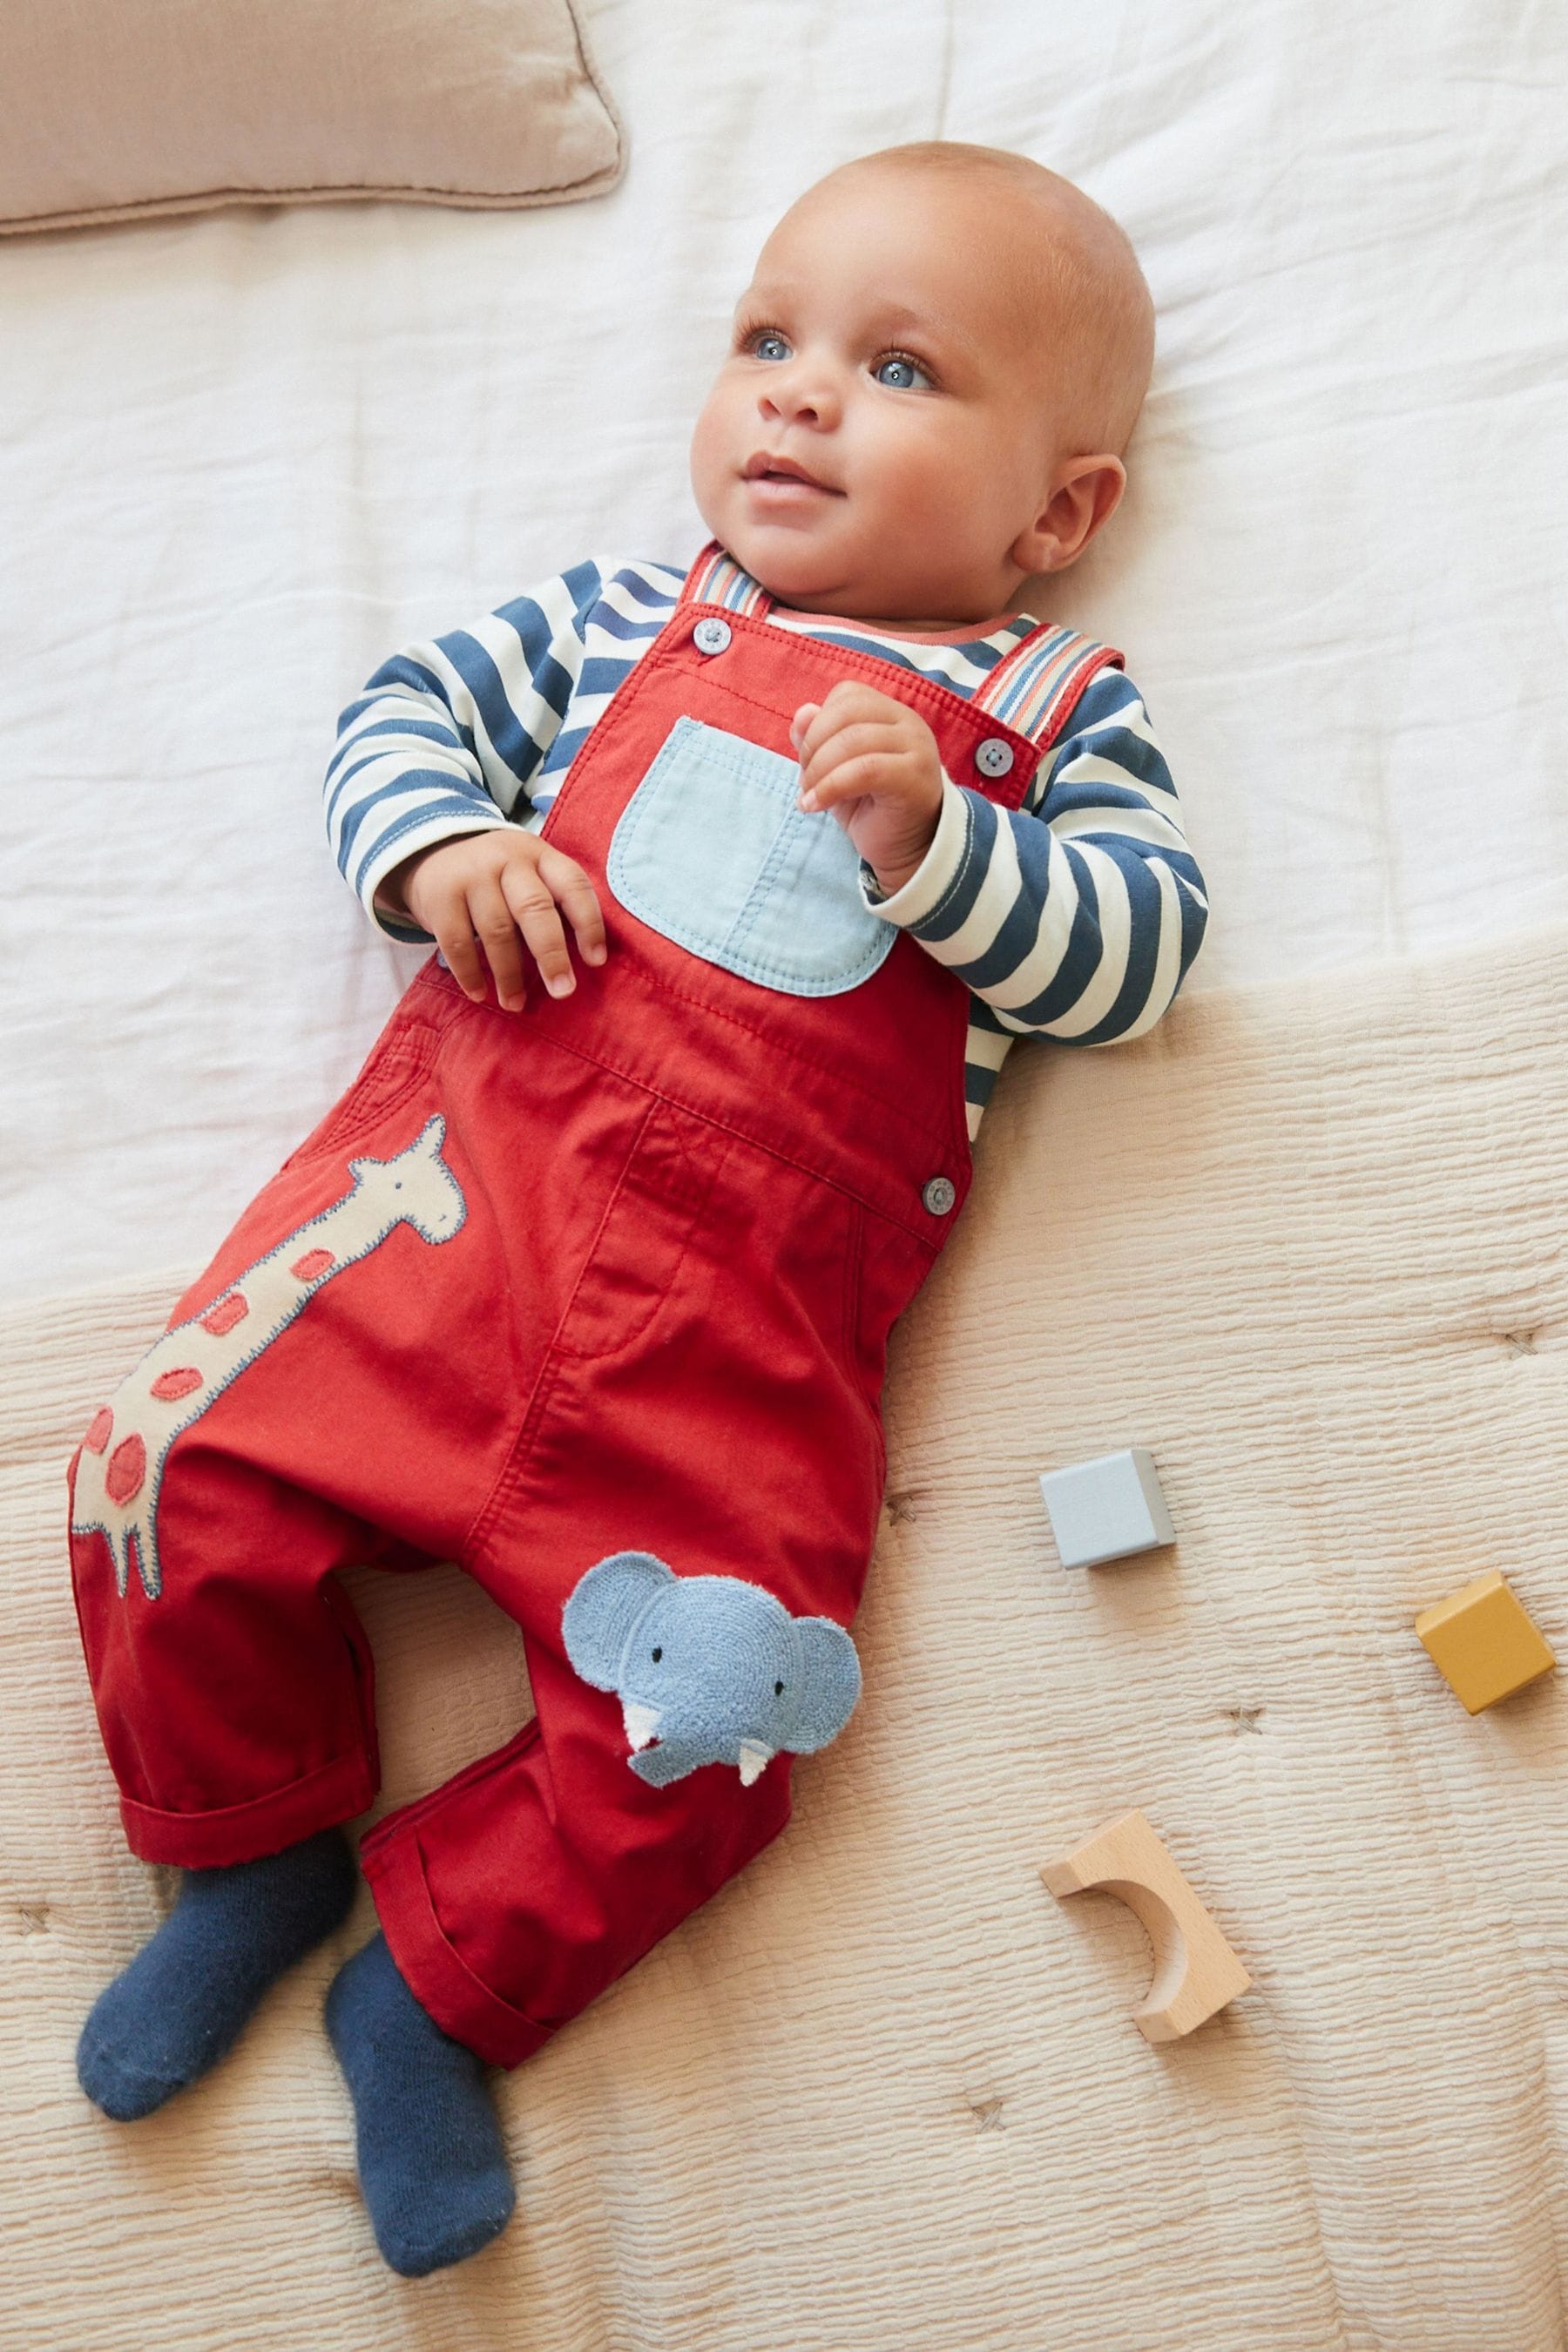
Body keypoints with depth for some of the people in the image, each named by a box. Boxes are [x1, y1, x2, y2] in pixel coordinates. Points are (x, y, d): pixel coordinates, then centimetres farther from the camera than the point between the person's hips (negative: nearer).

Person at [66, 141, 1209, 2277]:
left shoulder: (1057, 714, 10)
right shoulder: (628, 616, 16)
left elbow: (1139, 947, 0)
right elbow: (417, 705, 18)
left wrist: (935, 835, -16)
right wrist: (441, 848, -4)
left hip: (749, 1317, -2)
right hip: (470, 1156, 3)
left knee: (695, 1719, -11)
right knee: (183, 1465, -4)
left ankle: (441, 1984, 15)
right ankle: (255, 1839, 22)